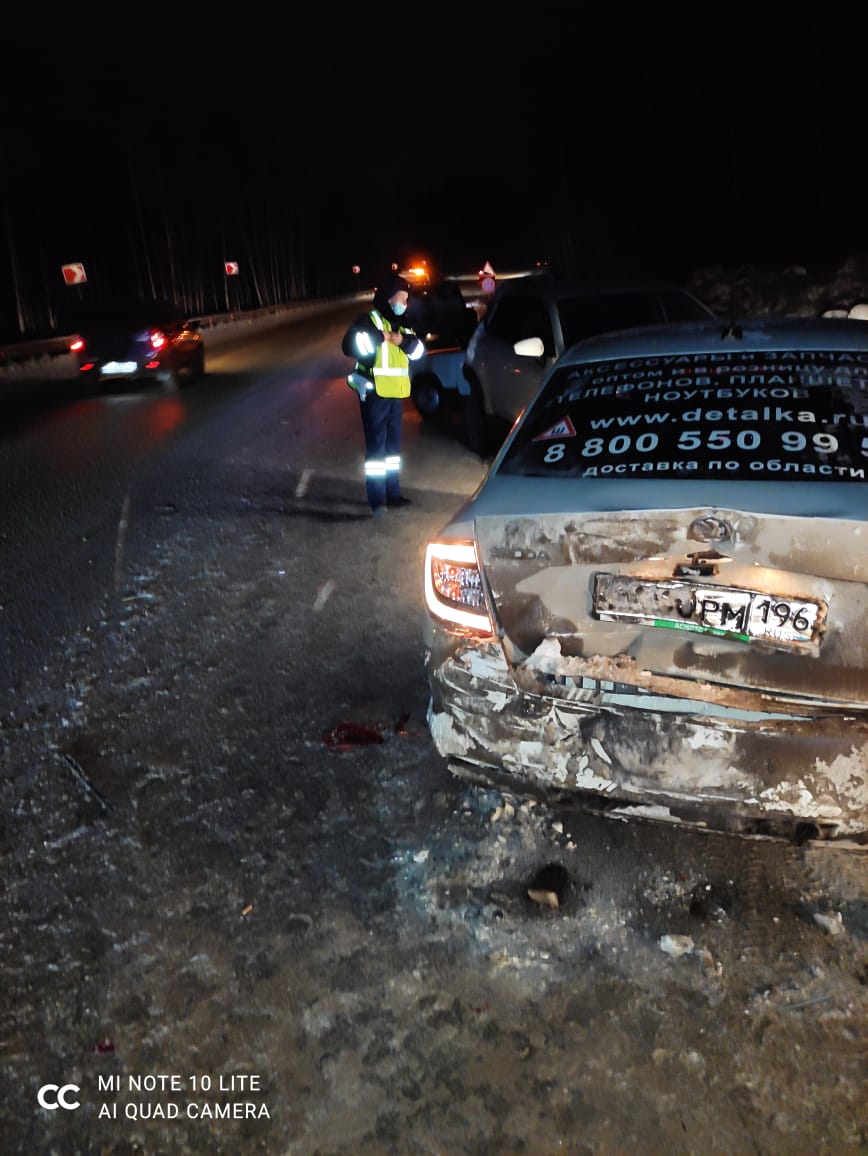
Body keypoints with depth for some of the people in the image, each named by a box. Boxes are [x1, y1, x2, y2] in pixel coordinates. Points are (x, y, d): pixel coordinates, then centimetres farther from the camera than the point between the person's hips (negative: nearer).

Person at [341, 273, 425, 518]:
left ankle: (392, 492, 22)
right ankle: (377, 500, -11)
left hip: (395, 393, 8)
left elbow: (418, 350, 9)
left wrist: (403, 340, -11)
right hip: (374, 393, -8)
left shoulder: (400, 325, 17)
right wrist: (382, 337, -18)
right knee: (376, 444, -10)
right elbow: (350, 345, -23)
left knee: (393, 443, 13)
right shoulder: (368, 320, -7)